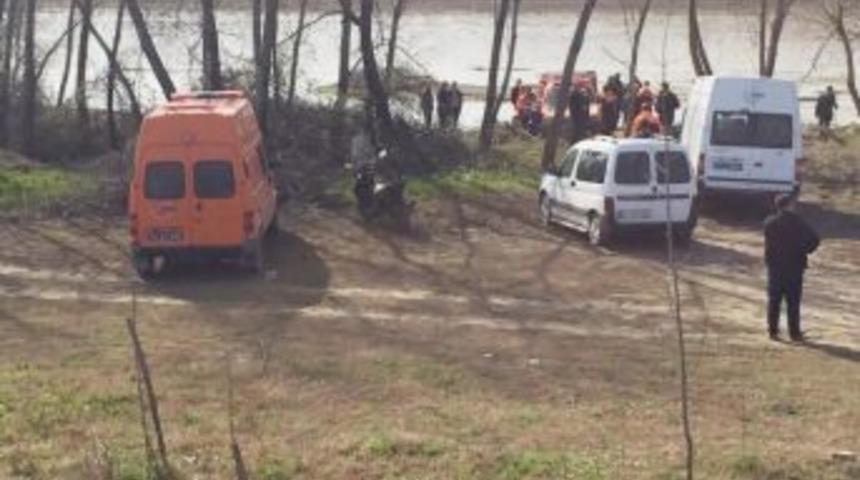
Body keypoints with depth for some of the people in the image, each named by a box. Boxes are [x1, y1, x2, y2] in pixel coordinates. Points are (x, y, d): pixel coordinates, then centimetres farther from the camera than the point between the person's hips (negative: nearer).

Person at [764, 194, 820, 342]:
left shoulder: (769, 223, -2)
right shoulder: (798, 222, -10)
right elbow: (814, 239, -15)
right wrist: (804, 251, -2)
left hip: (775, 267, 3)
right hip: (794, 267, -2)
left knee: (774, 300, 11)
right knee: (793, 302, 4)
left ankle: (773, 330, 12)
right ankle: (794, 333, 6)